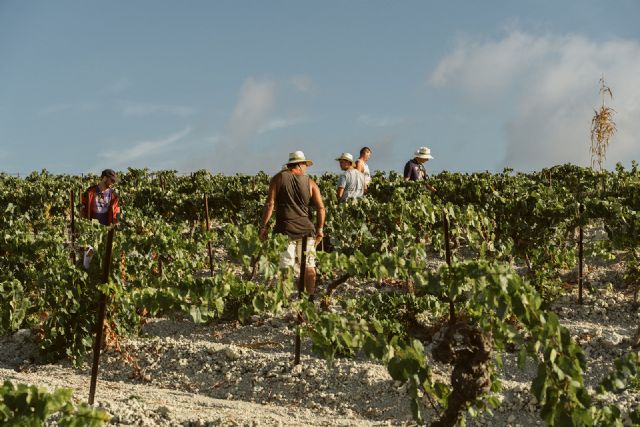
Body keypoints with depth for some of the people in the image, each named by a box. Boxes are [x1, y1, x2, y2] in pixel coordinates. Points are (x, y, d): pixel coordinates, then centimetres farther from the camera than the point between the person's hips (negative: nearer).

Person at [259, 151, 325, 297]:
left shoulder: (278, 178, 2)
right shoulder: (310, 182, 6)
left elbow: (270, 204, -6)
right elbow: (321, 208, 3)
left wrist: (263, 226, -4)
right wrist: (319, 229, 13)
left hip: (285, 229, -2)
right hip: (306, 229, 2)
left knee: (285, 268, -2)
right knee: (309, 267, 11)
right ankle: (311, 298, 13)